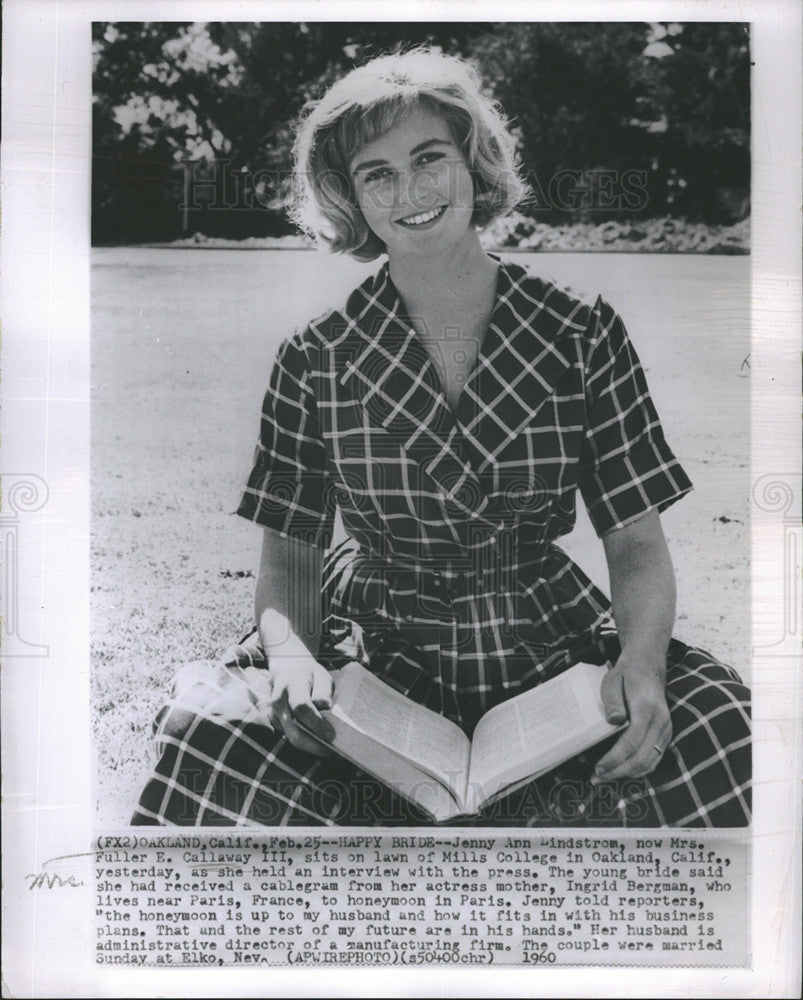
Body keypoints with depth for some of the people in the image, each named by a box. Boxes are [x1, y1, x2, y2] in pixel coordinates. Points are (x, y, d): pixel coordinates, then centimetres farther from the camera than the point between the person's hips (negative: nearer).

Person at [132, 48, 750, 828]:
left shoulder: (583, 337, -1)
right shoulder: (313, 362, -1)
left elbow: (637, 544, -2)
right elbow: (288, 559, 1)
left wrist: (642, 659, -22)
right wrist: (291, 655, -21)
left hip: (551, 655, 1)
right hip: (375, 659, 0)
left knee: (722, 726, -27)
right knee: (205, 730, -29)